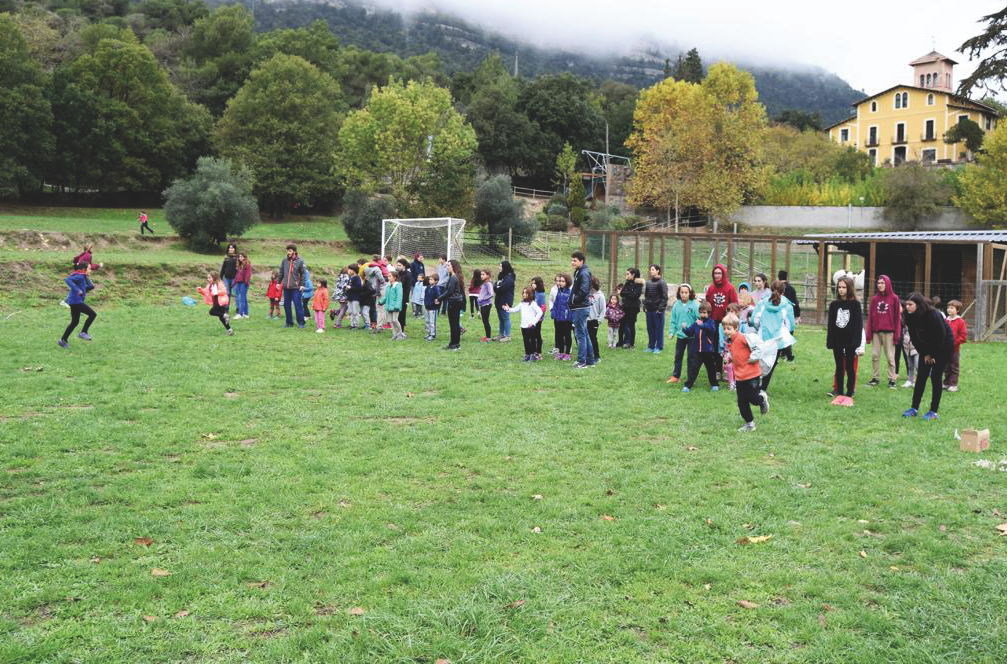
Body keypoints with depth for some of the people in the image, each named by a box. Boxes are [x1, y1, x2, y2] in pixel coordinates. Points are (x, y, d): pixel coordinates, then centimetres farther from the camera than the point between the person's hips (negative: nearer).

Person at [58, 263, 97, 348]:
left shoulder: (83, 277, 17)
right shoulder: (80, 276, -11)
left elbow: (90, 287, 25)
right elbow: (67, 280, -25)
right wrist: (76, 289, -30)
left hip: (74, 302, 10)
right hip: (76, 301, -10)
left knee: (74, 322, 16)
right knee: (92, 314, -5)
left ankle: (63, 340, 20)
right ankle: (83, 332, 0)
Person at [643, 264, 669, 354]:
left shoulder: (662, 283, -5)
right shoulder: (648, 283, 14)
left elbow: (664, 297, -9)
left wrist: (660, 308, -15)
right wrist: (645, 306, 10)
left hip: (657, 310, -6)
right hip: (649, 309, 6)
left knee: (659, 328, -1)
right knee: (650, 328, 10)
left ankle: (659, 347, 5)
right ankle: (651, 346, 18)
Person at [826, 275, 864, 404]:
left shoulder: (855, 304, -4)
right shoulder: (834, 305, 6)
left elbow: (858, 324, -8)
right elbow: (830, 324, 6)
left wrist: (855, 342, -15)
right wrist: (830, 342, -1)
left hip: (850, 341, -3)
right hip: (837, 341, 4)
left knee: (850, 368, 3)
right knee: (839, 368, 9)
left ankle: (849, 395, 7)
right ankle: (839, 393, 14)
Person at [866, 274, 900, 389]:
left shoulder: (894, 298, 0)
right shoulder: (874, 299, 9)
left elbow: (897, 317, -2)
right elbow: (870, 317, 8)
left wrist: (896, 333, -7)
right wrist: (868, 333, 2)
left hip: (888, 332, -4)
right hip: (876, 332, 4)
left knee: (890, 357, 1)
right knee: (875, 356, 5)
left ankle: (892, 379, 7)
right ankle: (876, 378, 14)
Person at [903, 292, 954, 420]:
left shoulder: (933, 315, -29)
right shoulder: (910, 316, -12)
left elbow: (941, 336, -22)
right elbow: (914, 337, -2)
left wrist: (932, 355, -14)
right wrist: (924, 354, -4)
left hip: (943, 346, -6)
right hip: (927, 347, 6)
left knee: (935, 376, -8)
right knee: (921, 376, 2)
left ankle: (934, 411, -2)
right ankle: (914, 408, 6)